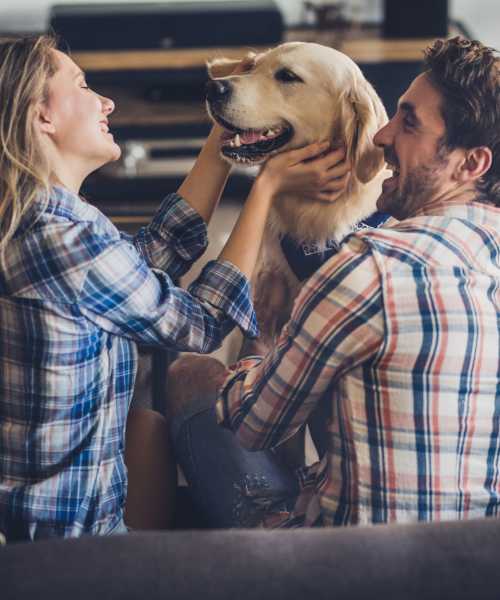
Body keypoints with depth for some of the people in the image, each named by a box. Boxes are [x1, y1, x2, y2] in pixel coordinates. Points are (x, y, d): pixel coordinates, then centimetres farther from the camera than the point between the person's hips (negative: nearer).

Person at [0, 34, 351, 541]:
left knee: (147, 423, 25)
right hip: (60, 526, -8)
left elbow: (152, 254, 10)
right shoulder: (61, 242, -26)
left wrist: (224, 139, 11)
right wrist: (268, 188, -6)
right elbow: (202, 324, -13)